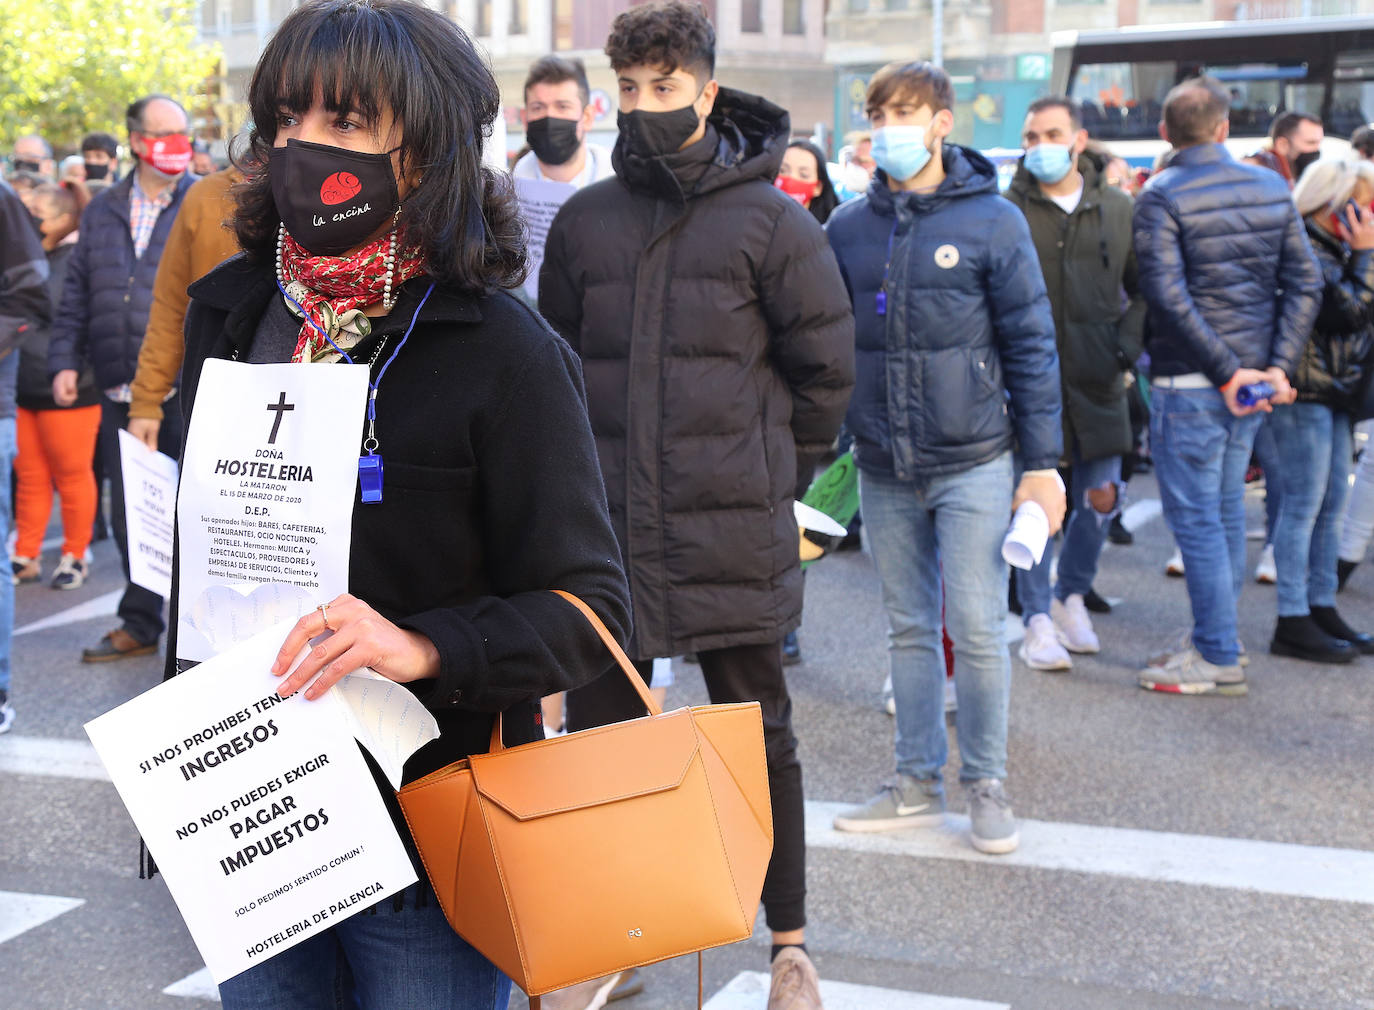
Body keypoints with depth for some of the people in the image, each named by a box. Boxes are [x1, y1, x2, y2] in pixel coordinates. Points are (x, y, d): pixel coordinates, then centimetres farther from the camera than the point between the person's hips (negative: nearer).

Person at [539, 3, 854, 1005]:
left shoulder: (768, 219, -3)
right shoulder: (584, 220, 5)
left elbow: (825, 366, 2)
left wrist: (769, 462, 6)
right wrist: (590, 467, 10)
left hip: (733, 529, -3)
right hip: (606, 525, 3)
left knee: (761, 736, 8)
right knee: (600, 735, 11)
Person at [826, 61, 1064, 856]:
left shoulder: (992, 222, -4)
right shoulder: (849, 228, 6)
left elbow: (1032, 345, -2)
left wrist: (1044, 461, -6)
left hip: (972, 462, -3)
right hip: (884, 468, 4)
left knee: (977, 627, -2)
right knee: (910, 628, 12)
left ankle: (986, 784, 14)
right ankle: (919, 781, 23)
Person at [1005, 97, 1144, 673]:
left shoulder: (1116, 208, 7)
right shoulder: (1008, 210, -2)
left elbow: (1143, 289, 13)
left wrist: (1126, 345, -1)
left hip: (1096, 381, 3)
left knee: (1101, 498, 6)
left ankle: (1071, 595, 30)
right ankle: (1038, 620, 10)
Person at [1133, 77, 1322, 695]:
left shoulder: (1161, 197, -10)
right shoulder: (1271, 188, 8)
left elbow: (1169, 297, -20)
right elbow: (1305, 284, 4)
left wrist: (1225, 372, -17)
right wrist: (1278, 366, -1)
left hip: (1190, 383, -7)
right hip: (1255, 378, 7)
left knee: (1195, 517, -1)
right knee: (1227, 509, 16)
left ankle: (1219, 660, 3)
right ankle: (1211, 637, 26)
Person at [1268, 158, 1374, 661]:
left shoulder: (1334, 248, 14)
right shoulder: (1305, 250, -17)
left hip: (1333, 392, 10)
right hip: (1305, 392, -10)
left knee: (1332, 504, 14)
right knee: (1304, 505, -6)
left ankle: (1321, 608, 22)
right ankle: (1293, 623, 0)